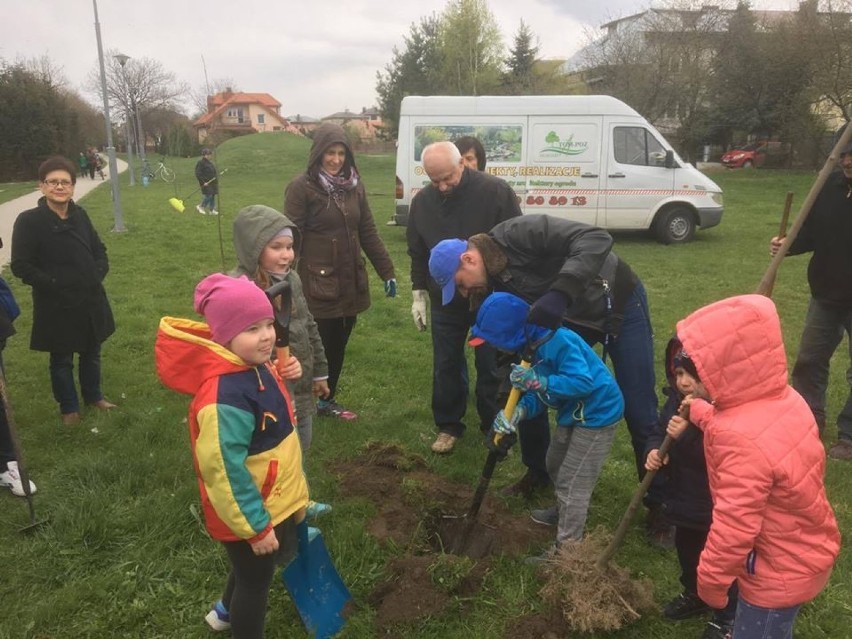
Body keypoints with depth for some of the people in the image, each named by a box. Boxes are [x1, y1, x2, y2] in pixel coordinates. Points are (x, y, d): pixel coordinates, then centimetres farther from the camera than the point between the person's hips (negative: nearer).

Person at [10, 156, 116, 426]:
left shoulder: (79, 214, 1)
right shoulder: (29, 221, -13)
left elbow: (99, 250, 12)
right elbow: (21, 266, -13)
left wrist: (97, 274, -4)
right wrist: (53, 284, -19)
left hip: (91, 299, 4)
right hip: (57, 306, -4)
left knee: (92, 353, 20)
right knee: (62, 359, 12)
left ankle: (93, 396, 41)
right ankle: (69, 407, 32)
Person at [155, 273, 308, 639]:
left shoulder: (256, 367, -4)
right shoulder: (225, 396, -35)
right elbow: (225, 471, -31)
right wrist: (257, 527, -24)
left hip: (274, 502, 10)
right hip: (251, 514, -10)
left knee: (251, 573, 32)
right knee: (255, 581, 14)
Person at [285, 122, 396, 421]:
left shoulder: (354, 186, 9)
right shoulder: (301, 187, -9)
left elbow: (368, 233, 11)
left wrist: (386, 271, 8)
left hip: (351, 283, 6)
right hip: (317, 284, -5)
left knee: (339, 346, 15)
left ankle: (327, 401, 32)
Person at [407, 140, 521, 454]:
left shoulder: (495, 191, -15)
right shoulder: (422, 201, -2)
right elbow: (417, 252, 9)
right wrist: (418, 294, 8)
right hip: (445, 300, 3)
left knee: (492, 368, 9)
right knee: (446, 366, 12)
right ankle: (448, 425, 29)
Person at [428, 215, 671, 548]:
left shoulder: (521, 233, -29)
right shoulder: (496, 284, -6)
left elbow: (596, 239, -38)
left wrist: (559, 293, -51)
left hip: (619, 305, -7)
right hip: (570, 320, 7)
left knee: (640, 414, -3)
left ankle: (658, 505, 15)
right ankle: (537, 472, 26)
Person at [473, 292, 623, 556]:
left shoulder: (557, 341, -31)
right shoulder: (533, 345, -1)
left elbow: (582, 382, -36)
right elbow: (540, 393, 2)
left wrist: (537, 381, -37)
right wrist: (518, 411, -15)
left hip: (597, 413, -10)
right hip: (575, 411, 10)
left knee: (572, 483, -3)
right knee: (556, 465, 27)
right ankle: (564, 514, 50)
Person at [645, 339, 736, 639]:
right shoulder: (675, 401, -4)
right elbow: (657, 433, 6)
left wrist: (685, 435, -43)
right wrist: (653, 450, -14)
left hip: (717, 504, -7)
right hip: (683, 496, 7)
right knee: (686, 550, 27)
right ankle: (694, 595, 52)